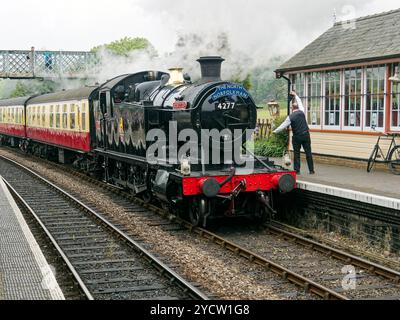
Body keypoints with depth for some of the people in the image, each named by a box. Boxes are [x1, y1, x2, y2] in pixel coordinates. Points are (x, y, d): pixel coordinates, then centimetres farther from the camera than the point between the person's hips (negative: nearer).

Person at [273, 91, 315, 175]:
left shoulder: (290, 117, -10)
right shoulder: (302, 112, 0)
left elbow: (283, 126, -7)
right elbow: (300, 103, 18)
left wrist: (275, 131, 7)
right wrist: (295, 95, 32)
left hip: (297, 137, -3)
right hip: (306, 135, 3)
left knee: (296, 154, 6)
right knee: (308, 153, 6)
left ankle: (297, 170, 6)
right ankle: (311, 170, 9)